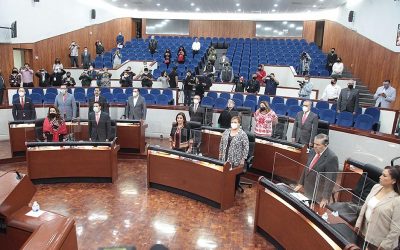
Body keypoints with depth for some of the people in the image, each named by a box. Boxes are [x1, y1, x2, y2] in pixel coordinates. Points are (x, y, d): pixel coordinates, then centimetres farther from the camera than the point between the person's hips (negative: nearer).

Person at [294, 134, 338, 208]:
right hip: (307, 190, 7)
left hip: (319, 194, -6)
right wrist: (301, 184, 14)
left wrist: (325, 198, -22)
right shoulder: (312, 151, 0)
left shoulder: (332, 157, -22)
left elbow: (330, 179, -22)